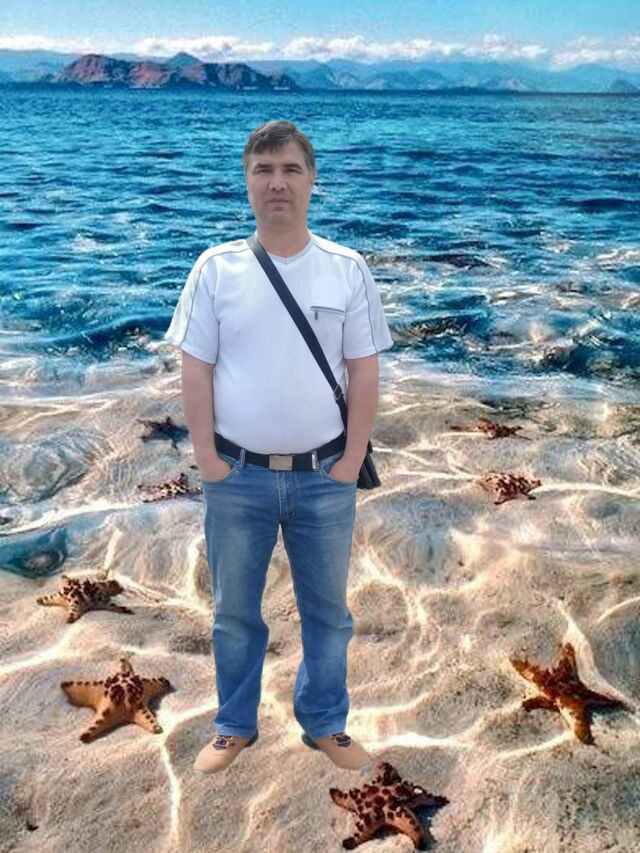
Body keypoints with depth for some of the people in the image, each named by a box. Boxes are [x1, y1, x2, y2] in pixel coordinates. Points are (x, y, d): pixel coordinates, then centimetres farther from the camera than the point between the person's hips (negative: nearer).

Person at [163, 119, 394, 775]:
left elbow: (364, 373, -1)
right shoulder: (215, 268, -3)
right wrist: (208, 461, -7)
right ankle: (234, 728, 36)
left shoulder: (347, 269, -1)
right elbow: (195, 371, -3)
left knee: (328, 612, 15)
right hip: (237, 476, 0)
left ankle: (325, 726, 35)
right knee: (234, 614, 15)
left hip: (324, 477, 1)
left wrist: (351, 461, -5)